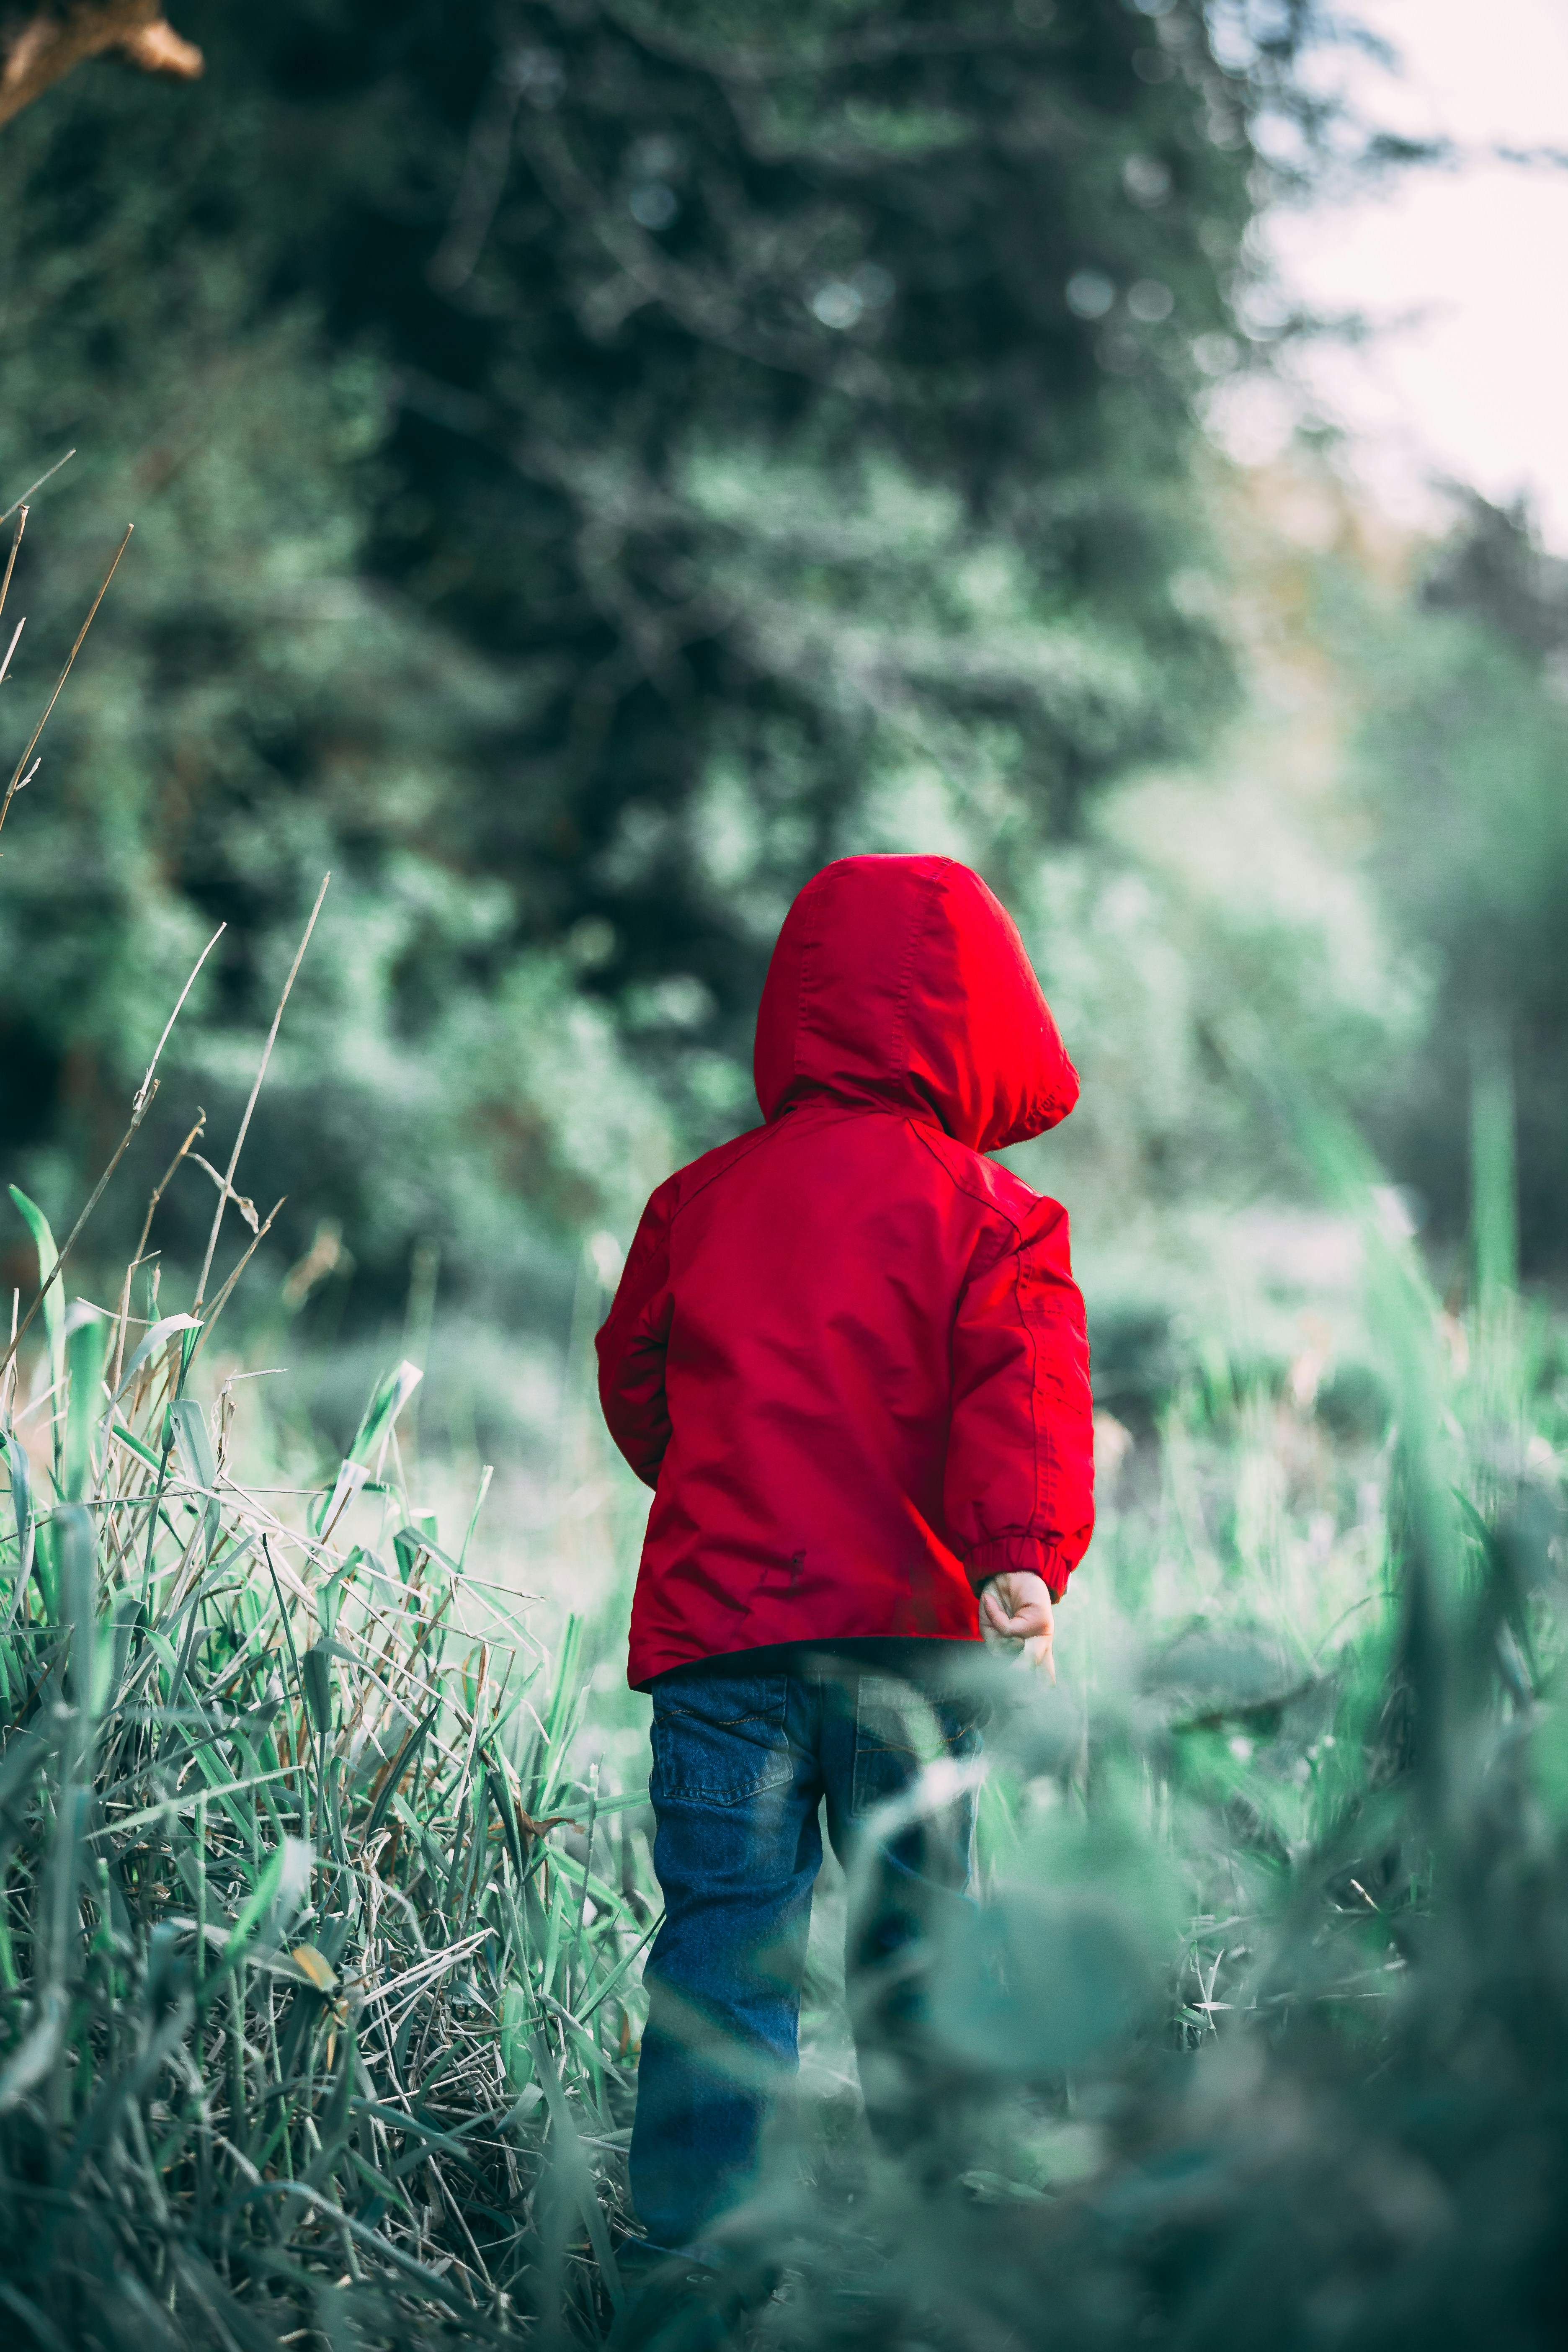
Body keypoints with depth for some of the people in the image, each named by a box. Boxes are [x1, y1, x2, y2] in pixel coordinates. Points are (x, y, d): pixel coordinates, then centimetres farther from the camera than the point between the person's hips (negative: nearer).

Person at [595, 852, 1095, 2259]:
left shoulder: (695, 1200, 11)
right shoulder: (985, 1208, 1)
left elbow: (634, 1379, 20)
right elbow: (1019, 1394, -14)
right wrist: (1025, 1559, -25)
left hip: (716, 1619, 2)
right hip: (906, 1630, -2)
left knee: (722, 1936, 2)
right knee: (915, 1934, 10)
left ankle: (692, 2239, -2)